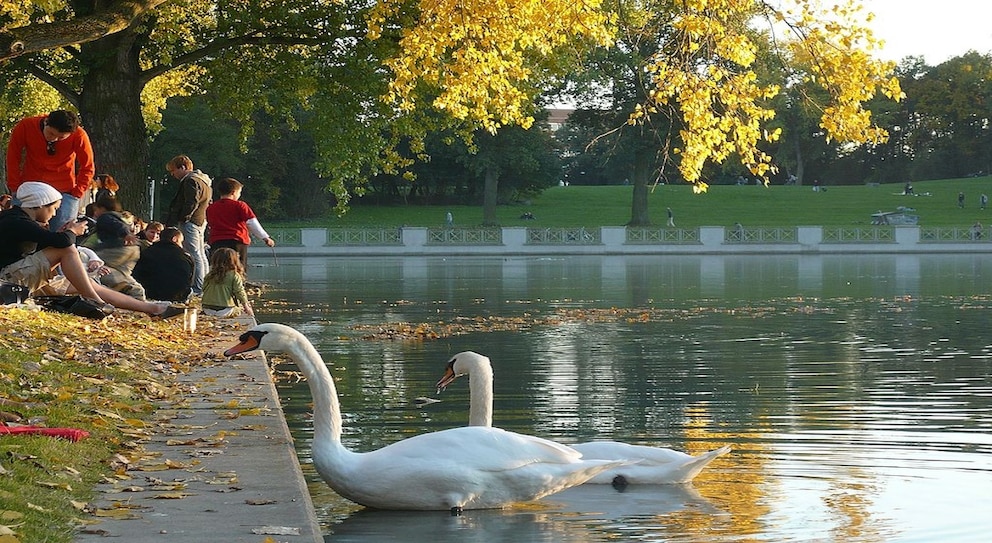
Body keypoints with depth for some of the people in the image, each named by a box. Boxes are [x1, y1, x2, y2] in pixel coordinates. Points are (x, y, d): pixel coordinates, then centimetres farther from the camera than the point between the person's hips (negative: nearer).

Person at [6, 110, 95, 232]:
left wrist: (76, 194, -8)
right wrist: (15, 189, -3)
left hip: (64, 191, -1)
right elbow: (13, 160, -1)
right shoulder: (25, 127, -14)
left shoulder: (78, 135, -16)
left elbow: (87, 168, -3)